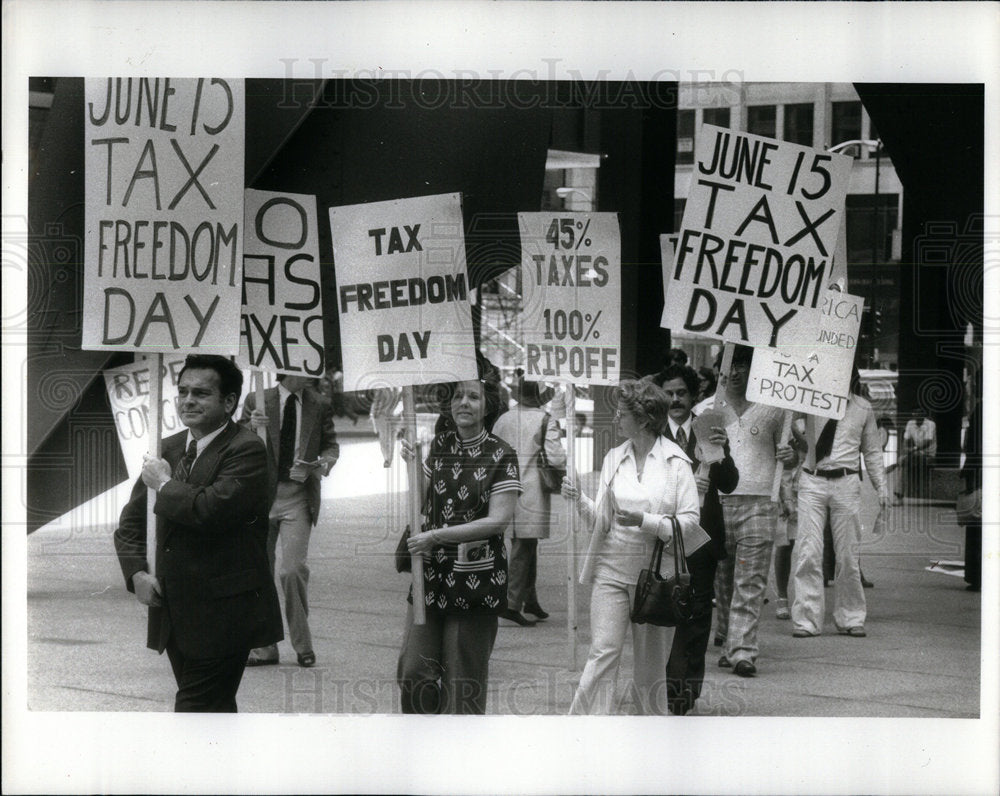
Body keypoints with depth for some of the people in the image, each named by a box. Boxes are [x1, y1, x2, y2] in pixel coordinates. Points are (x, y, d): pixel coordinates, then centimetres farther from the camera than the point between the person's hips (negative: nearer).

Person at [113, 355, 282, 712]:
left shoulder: (247, 450, -11)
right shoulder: (168, 449, 12)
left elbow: (210, 509, -26)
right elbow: (131, 522, 18)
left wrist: (164, 484, -9)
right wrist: (137, 573, 0)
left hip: (222, 614, -7)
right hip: (174, 612, 8)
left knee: (196, 710, -11)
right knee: (216, 710, 16)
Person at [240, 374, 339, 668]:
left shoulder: (320, 405, 7)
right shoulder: (257, 401, 3)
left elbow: (331, 445, 16)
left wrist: (323, 463, -6)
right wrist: (251, 426, -17)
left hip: (299, 497, -1)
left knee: (293, 569, -13)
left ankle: (302, 645, 3)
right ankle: (264, 647, 15)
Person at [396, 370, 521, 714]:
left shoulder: (500, 456, -6)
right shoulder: (438, 446, 9)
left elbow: (498, 520, -13)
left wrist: (437, 536, -17)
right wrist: (412, 466, -4)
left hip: (478, 577, -4)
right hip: (432, 573, 4)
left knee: (465, 679, 1)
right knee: (413, 672, -2)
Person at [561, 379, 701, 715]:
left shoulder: (676, 462, -2)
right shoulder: (614, 458, 8)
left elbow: (689, 522, -7)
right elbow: (599, 521, 9)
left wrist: (644, 521, -18)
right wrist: (579, 499, -9)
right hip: (612, 568, 2)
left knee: (651, 665, 6)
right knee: (603, 653, -8)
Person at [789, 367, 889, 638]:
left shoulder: (862, 408, 9)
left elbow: (872, 451, 17)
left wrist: (881, 486, 12)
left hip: (846, 485, 1)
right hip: (811, 483, -1)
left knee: (848, 555, 4)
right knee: (807, 553, -7)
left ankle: (850, 619, 16)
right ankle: (806, 620, -2)